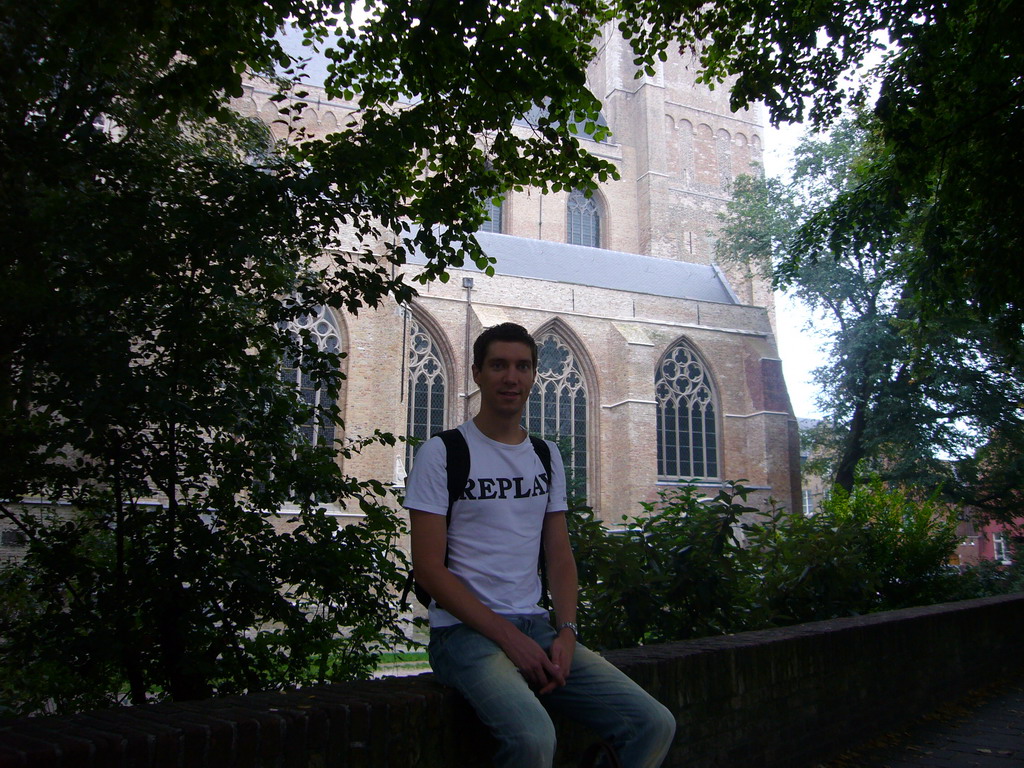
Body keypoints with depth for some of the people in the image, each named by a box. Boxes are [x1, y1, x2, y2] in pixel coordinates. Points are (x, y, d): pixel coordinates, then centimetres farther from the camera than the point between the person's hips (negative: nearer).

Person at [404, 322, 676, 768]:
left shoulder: (547, 457, 14)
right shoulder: (442, 452, -4)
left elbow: (560, 557, 13)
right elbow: (428, 567, -9)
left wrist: (566, 633, -5)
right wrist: (508, 636, -15)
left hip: (538, 627, 6)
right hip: (466, 631, -5)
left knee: (654, 724, -10)